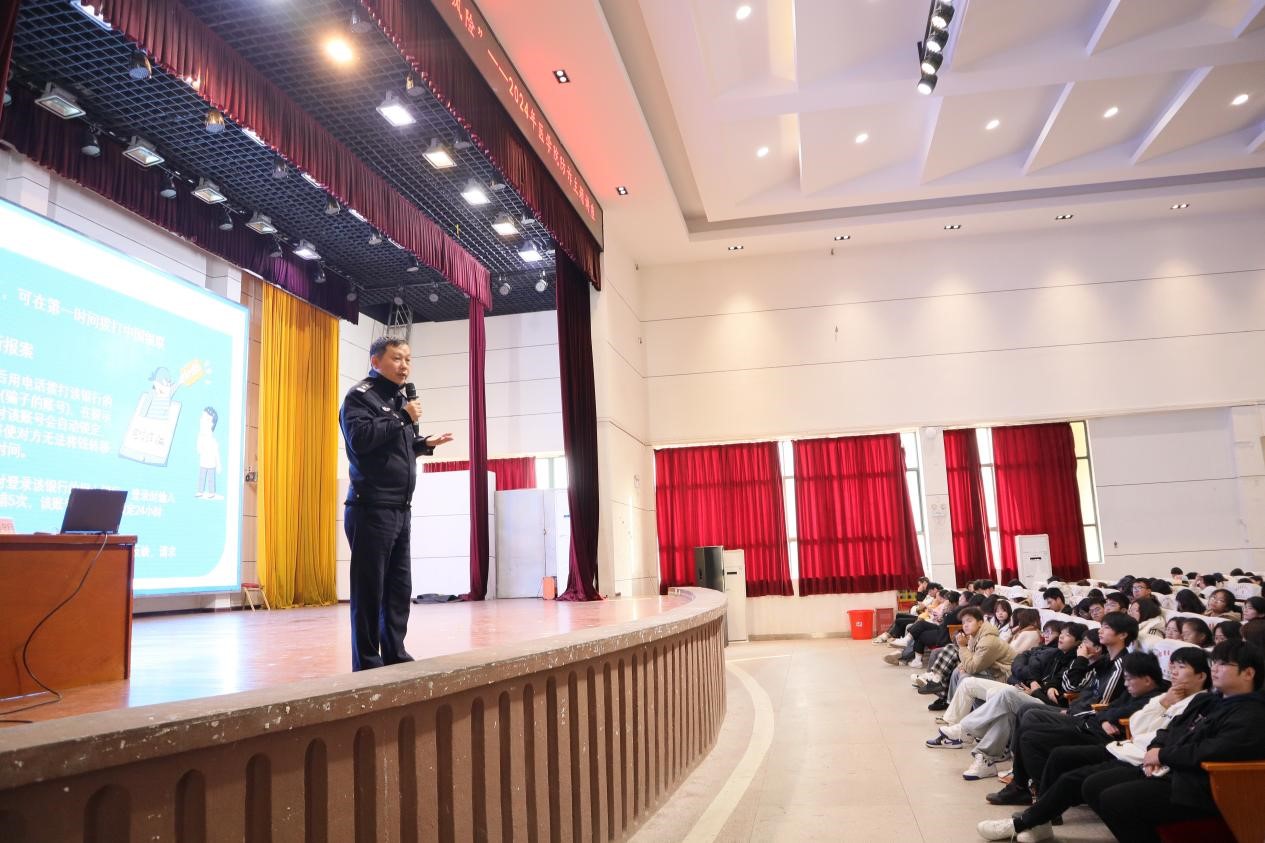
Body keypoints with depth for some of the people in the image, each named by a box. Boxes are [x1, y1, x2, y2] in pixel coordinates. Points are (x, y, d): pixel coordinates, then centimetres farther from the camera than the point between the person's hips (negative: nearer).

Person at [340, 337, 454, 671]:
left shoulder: (398, 398, 20)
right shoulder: (360, 395, -6)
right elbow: (360, 438, -24)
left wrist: (424, 443, 12)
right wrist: (403, 418, -17)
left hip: (400, 510, 9)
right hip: (371, 510, -9)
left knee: (400, 588, 12)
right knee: (370, 590, -3)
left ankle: (395, 655, 21)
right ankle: (367, 665, 6)